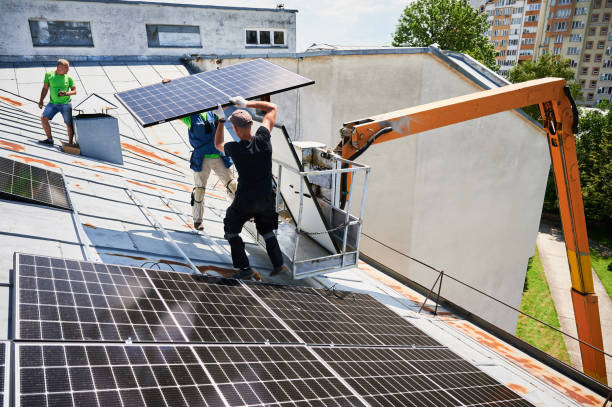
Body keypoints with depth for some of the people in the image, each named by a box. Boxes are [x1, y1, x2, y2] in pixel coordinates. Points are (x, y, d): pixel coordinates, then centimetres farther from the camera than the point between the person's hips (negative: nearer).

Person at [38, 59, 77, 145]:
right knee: (43, 118, -9)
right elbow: (45, 88, 8)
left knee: (69, 124, -1)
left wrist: (66, 93, -20)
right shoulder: (49, 75, 1)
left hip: (65, 104, -2)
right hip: (53, 103, 2)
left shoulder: (68, 78, -2)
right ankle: (50, 139, 3)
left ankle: (70, 143, 12)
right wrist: (41, 100, 4)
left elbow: (74, 91, -1)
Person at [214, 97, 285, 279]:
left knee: (231, 231, 20)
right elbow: (272, 108, 1)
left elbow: (218, 144, 9)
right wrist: (247, 104, -1)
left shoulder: (234, 149, -18)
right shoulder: (263, 138, -14)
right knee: (266, 230, 27)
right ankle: (277, 263, 21)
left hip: (245, 201, -3)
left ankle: (244, 268, 13)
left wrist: (221, 120, 11)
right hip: (266, 199, 3)